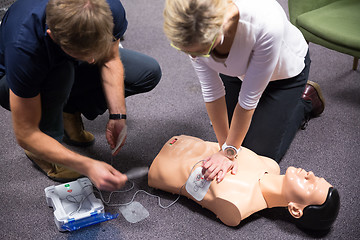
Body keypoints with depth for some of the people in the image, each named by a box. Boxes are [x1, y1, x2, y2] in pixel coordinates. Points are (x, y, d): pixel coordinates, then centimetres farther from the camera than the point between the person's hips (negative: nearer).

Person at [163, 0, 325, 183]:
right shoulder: (193, 30, -33)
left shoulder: (266, 23, -45)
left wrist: (229, 152, -23)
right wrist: (225, 148, -18)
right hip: (237, 70, 4)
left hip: (284, 72, -3)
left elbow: (249, 98, -33)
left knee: (261, 152, 1)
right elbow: (211, 91, -22)